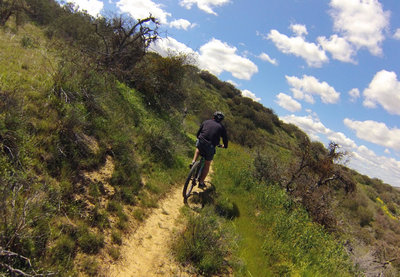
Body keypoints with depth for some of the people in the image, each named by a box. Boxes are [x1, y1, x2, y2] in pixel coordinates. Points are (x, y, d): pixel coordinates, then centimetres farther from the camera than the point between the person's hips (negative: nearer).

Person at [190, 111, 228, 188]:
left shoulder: (206, 122, 16)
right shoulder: (221, 127, 12)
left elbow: (198, 133, 23)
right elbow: (225, 138, 18)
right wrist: (224, 146, 39)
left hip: (201, 143, 1)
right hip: (210, 147, -1)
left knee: (198, 149, 39)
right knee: (207, 164, 17)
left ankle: (193, 162, 18)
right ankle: (201, 182, 19)